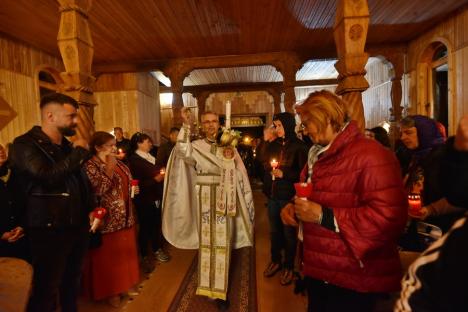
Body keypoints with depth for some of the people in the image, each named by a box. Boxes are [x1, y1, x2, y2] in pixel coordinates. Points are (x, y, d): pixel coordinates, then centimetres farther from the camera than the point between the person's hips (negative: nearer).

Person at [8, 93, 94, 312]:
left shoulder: (67, 146, 13)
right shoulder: (25, 144, -11)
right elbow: (47, 177, -28)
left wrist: (90, 210, 9)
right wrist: (79, 152, -16)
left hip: (77, 226, 7)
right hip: (49, 230, -7)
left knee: (72, 282, 21)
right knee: (46, 289, 7)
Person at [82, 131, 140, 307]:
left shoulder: (118, 164, 11)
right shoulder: (91, 166, -14)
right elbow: (98, 189, -27)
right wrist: (109, 167, -26)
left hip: (124, 218, 8)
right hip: (107, 220, -8)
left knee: (123, 253, 18)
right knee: (108, 257, 7)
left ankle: (121, 285, 36)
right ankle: (109, 291, 25)